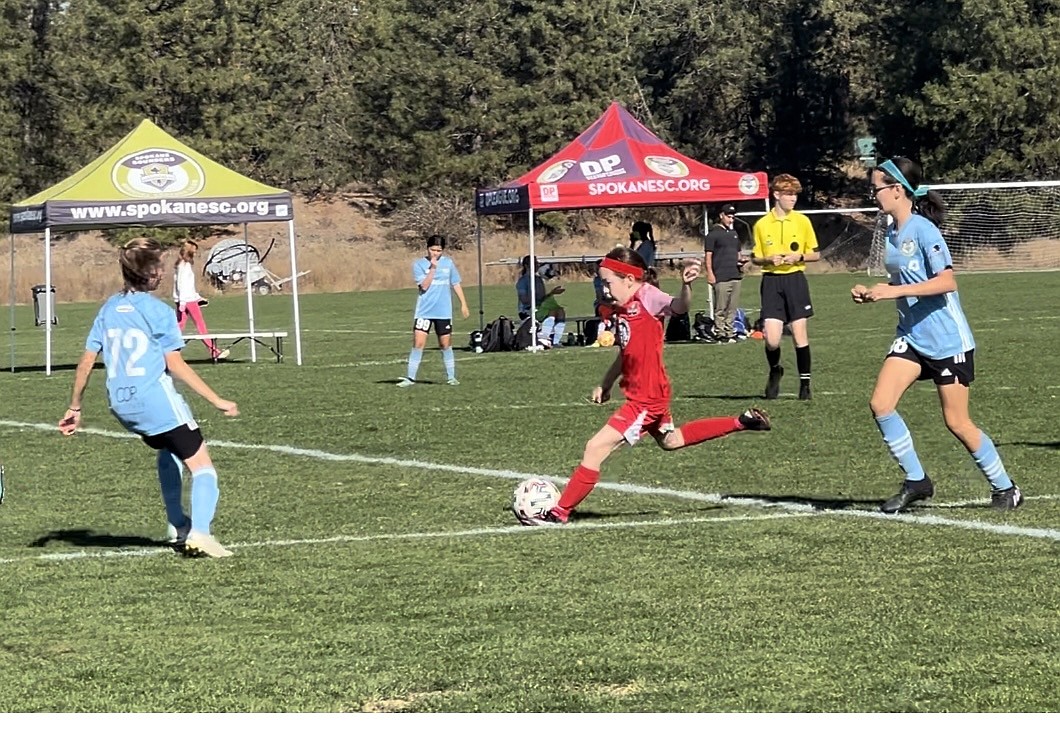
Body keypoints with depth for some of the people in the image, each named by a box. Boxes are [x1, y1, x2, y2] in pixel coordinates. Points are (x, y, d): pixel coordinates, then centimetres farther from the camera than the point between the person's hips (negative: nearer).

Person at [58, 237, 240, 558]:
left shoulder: (109, 309, 11)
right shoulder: (159, 311, -8)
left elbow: (87, 361, 12)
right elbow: (176, 365, -11)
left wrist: (75, 408, 21)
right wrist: (218, 402, -9)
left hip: (121, 405, 7)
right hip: (156, 399, -7)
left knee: (168, 450, 32)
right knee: (202, 465, -5)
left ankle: (177, 527, 30)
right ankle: (200, 533, -25)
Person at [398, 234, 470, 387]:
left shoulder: (448, 263, 5)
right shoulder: (419, 264, -4)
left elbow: (456, 284, 13)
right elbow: (424, 286, -14)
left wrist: (463, 304, 10)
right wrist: (432, 268, -20)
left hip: (444, 311, 2)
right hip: (424, 311, -2)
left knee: (445, 344, 7)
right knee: (418, 343, -9)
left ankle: (451, 377, 17)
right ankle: (410, 378, -5)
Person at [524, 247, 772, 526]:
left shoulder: (647, 297, -18)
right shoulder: (624, 308, 8)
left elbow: (679, 307, -38)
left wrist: (686, 285, -58)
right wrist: (605, 384, 24)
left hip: (647, 397, -11)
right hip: (643, 394, 11)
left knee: (596, 448, -11)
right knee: (671, 440, 32)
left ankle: (560, 512, -4)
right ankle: (741, 422, 38)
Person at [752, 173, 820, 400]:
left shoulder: (802, 221, 3)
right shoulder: (761, 225, 3)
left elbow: (815, 254, 9)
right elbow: (755, 258, 12)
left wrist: (799, 257, -10)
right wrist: (768, 259, -9)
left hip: (795, 279, 0)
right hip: (772, 281, 0)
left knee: (799, 335, -2)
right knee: (772, 339, -9)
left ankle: (805, 384, 11)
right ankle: (775, 371, 21)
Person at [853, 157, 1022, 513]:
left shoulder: (923, 229, -16)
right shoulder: (892, 233, 9)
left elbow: (946, 281, -24)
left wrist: (894, 291, -27)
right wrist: (871, 294, 4)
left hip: (948, 339, -8)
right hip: (911, 336, 8)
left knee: (957, 421, 0)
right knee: (880, 403, -10)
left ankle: (1004, 488, 18)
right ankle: (916, 481, 2)